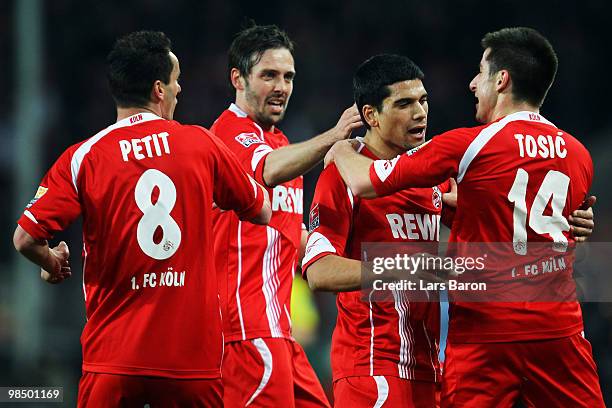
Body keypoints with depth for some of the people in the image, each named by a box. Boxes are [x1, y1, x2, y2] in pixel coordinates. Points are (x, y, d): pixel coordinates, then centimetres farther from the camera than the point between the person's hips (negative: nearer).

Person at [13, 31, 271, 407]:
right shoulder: (201, 144, 2)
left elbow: (26, 238, -7)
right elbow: (262, 211, 16)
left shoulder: (83, 158, -3)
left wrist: (53, 264, 15)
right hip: (193, 358, 1)